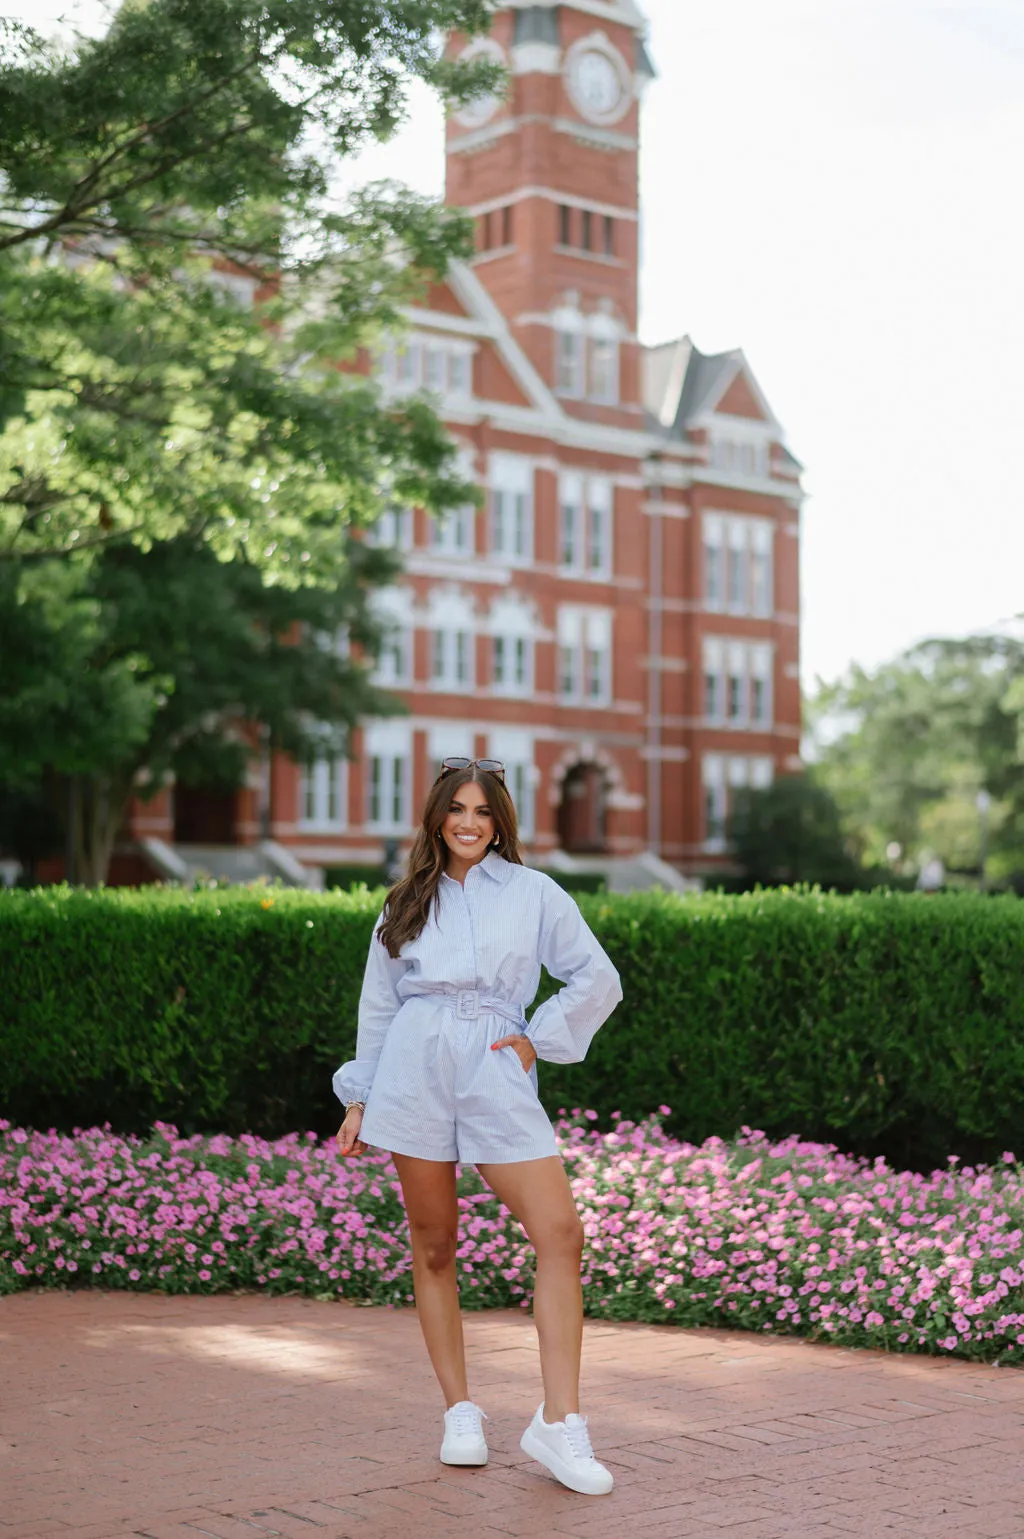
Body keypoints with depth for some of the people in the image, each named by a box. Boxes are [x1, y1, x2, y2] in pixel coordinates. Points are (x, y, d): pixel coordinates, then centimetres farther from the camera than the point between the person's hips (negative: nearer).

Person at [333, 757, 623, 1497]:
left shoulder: (533, 894, 7)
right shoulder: (408, 904, 12)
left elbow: (599, 980, 8)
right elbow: (379, 1006, 16)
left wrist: (536, 1038, 0)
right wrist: (359, 1098, 14)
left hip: (498, 1077, -1)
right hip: (415, 1076, 1)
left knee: (560, 1235, -13)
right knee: (434, 1248, 3)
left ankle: (559, 1422, -7)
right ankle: (461, 1413, 16)